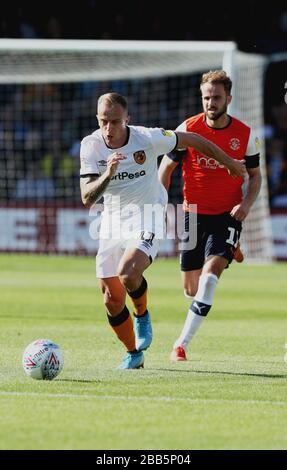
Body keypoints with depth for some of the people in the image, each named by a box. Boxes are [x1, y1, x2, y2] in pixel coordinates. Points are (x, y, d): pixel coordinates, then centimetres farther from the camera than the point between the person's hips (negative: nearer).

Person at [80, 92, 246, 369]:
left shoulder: (147, 138, -17)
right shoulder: (91, 145, -12)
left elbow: (191, 140, -1)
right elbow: (87, 198, -17)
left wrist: (228, 162, 12)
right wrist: (107, 174, -37)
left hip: (146, 219, -3)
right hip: (112, 223, 3)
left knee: (128, 273, -30)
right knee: (111, 299, 1)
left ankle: (142, 316, 3)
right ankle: (134, 354, 24)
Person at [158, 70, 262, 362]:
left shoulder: (245, 135, -3)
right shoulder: (188, 129, -5)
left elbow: (255, 175, 10)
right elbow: (166, 167, 4)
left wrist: (247, 203, -9)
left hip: (228, 215, -1)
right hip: (193, 214, 2)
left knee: (210, 272, -23)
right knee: (191, 289, 6)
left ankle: (182, 343, -23)